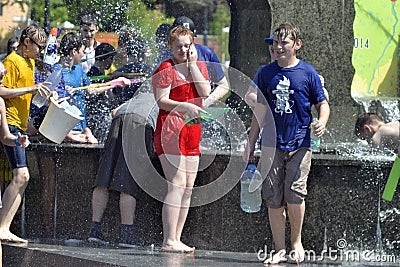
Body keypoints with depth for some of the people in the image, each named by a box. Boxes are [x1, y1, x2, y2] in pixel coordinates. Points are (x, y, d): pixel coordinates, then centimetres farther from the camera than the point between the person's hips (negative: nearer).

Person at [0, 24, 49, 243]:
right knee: (21, 176, -17)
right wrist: (30, 89, -21)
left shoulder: (29, 62, 20)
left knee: (21, 178, 4)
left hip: (19, 126, 10)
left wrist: (38, 91, 12)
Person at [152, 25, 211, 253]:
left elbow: (206, 92, -2)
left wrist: (192, 63, -3)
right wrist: (186, 107, -23)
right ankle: (169, 241, -16)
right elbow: (161, 101, -11)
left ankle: (177, 239, 10)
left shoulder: (200, 66, 14)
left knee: (188, 188, 5)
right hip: (170, 129, -7)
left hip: (193, 131, 7)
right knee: (177, 184, -15)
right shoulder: (166, 68, -4)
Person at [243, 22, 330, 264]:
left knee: (294, 193, -15)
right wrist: (251, 144, 15)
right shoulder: (265, 73, 9)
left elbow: (322, 103, 5)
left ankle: (296, 242, 7)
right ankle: (280, 250, 11)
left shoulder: (308, 72, 1)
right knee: (274, 200, 1)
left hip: (300, 144, -3)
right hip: (271, 144, 3)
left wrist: (322, 122, -17)